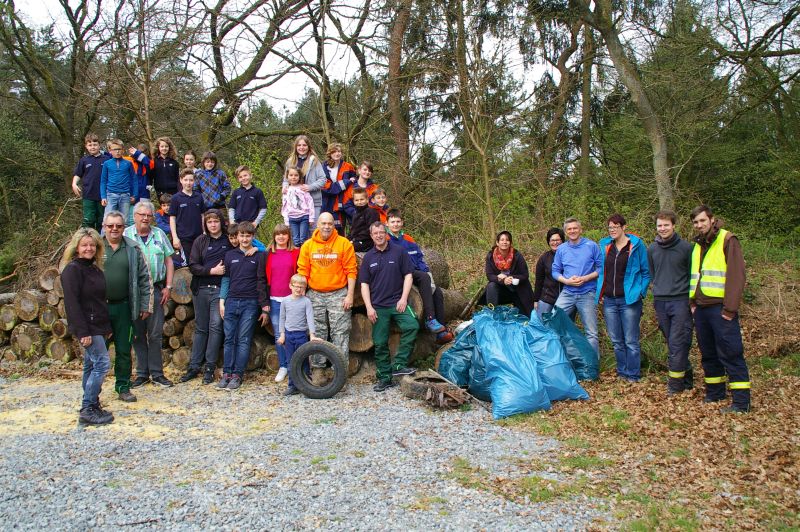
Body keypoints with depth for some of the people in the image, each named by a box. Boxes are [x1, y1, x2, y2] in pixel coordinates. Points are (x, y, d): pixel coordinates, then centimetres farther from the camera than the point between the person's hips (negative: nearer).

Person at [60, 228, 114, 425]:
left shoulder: (95, 269, 13)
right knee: (101, 363, -11)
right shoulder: (72, 269, -12)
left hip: (98, 325, 9)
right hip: (87, 327, -9)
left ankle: (90, 407, 20)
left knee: (91, 365, 12)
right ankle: (88, 410, -5)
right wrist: (82, 332, -22)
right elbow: (72, 303, -18)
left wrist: (107, 326, 15)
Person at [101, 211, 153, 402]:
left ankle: (123, 387, 23)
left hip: (123, 307, 1)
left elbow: (145, 279, 5)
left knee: (124, 350, 10)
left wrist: (146, 306, 3)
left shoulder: (133, 249, 4)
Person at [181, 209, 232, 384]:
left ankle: (209, 367, 3)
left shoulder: (229, 240, 4)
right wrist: (212, 271, -11)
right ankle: (194, 366, 16)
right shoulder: (200, 241, 6)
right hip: (201, 289, 2)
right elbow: (193, 266, 0)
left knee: (216, 327, -4)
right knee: (200, 328, 9)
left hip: (220, 290, -2)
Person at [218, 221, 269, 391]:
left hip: (250, 303, -3)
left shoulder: (259, 256, 2)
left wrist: (265, 307, -1)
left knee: (244, 340, -2)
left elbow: (262, 282, 1)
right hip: (231, 301, 3)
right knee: (229, 339, 3)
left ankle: (238, 375, 2)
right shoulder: (230, 255, 11)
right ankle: (227, 373, 9)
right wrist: (222, 301, 6)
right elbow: (225, 279, 14)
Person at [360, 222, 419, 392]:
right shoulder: (368, 257, 9)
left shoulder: (399, 252, 3)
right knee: (380, 343, 4)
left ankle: (398, 365, -18)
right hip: (378, 306, 2)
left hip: (397, 302, -2)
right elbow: (364, 284, 8)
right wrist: (369, 307, -2)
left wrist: (403, 298, -9)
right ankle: (385, 379, 15)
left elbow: (408, 275, 1)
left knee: (412, 326, -27)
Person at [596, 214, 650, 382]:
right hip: (609, 300, 5)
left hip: (629, 299, -5)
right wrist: (600, 292, 10)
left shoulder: (636, 245, -3)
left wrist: (640, 292, -6)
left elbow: (646, 272, 2)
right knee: (616, 340, 11)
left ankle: (633, 375, 9)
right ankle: (622, 372, 23)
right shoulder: (605, 245, 9)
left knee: (631, 340, -1)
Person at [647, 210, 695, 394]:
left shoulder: (686, 247, -4)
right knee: (671, 343, 9)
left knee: (677, 344, -8)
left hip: (681, 301, -4)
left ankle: (675, 383, 0)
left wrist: (692, 301, -2)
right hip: (660, 302, 4)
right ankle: (687, 379, 22)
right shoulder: (652, 249, 8)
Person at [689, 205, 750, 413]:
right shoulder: (697, 245, 17)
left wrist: (730, 308, -18)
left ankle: (741, 401, 1)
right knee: (708, 354, 14)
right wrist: (692, 302, 12)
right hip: (701, 308, 8)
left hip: (720, 308, -8)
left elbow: (736, 275, -13)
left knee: (730, 353, -5)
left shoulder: (727, 240, -6)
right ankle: (714, 394, 26)